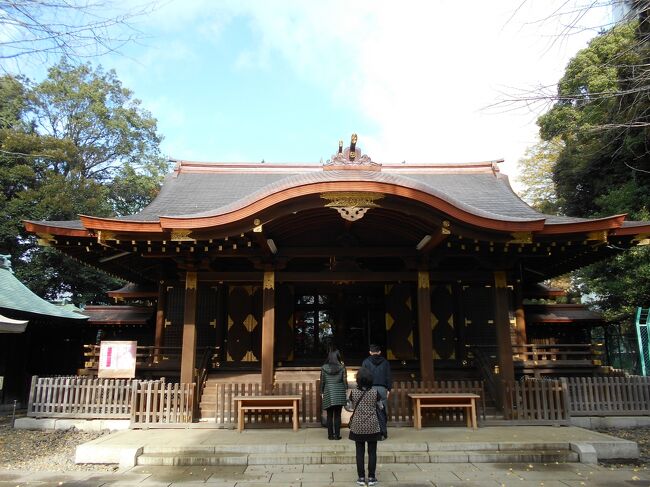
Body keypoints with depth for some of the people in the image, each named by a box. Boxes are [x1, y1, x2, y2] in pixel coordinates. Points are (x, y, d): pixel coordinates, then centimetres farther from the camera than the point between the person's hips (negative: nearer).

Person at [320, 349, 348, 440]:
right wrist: (346, 391, 8)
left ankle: (330, 435, 11)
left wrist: (322, 392, 11)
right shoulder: (342, 367, -5)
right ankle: (337, 435, 8)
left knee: (329, 415, 8)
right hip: (339, 394, 0)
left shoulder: (324, 368, -2)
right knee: (337, 415, 6)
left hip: (328, 394, 0)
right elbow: (345, 380, -2)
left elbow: (322, 381, 2)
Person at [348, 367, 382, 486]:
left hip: (358, 427, 0)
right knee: (372, 452, 9)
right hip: (372, 426, 0)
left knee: (360, 452, 8)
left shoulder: (353, 392, -9)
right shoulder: (375, 392, -10)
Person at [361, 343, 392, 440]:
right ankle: (383, 433, 5)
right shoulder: (385, 362, 9)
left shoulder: (366, 362, 4)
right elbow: (389, 377, 7)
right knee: (382, 411, 5)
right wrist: (388, 389, 10)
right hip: (382, 388, 1)